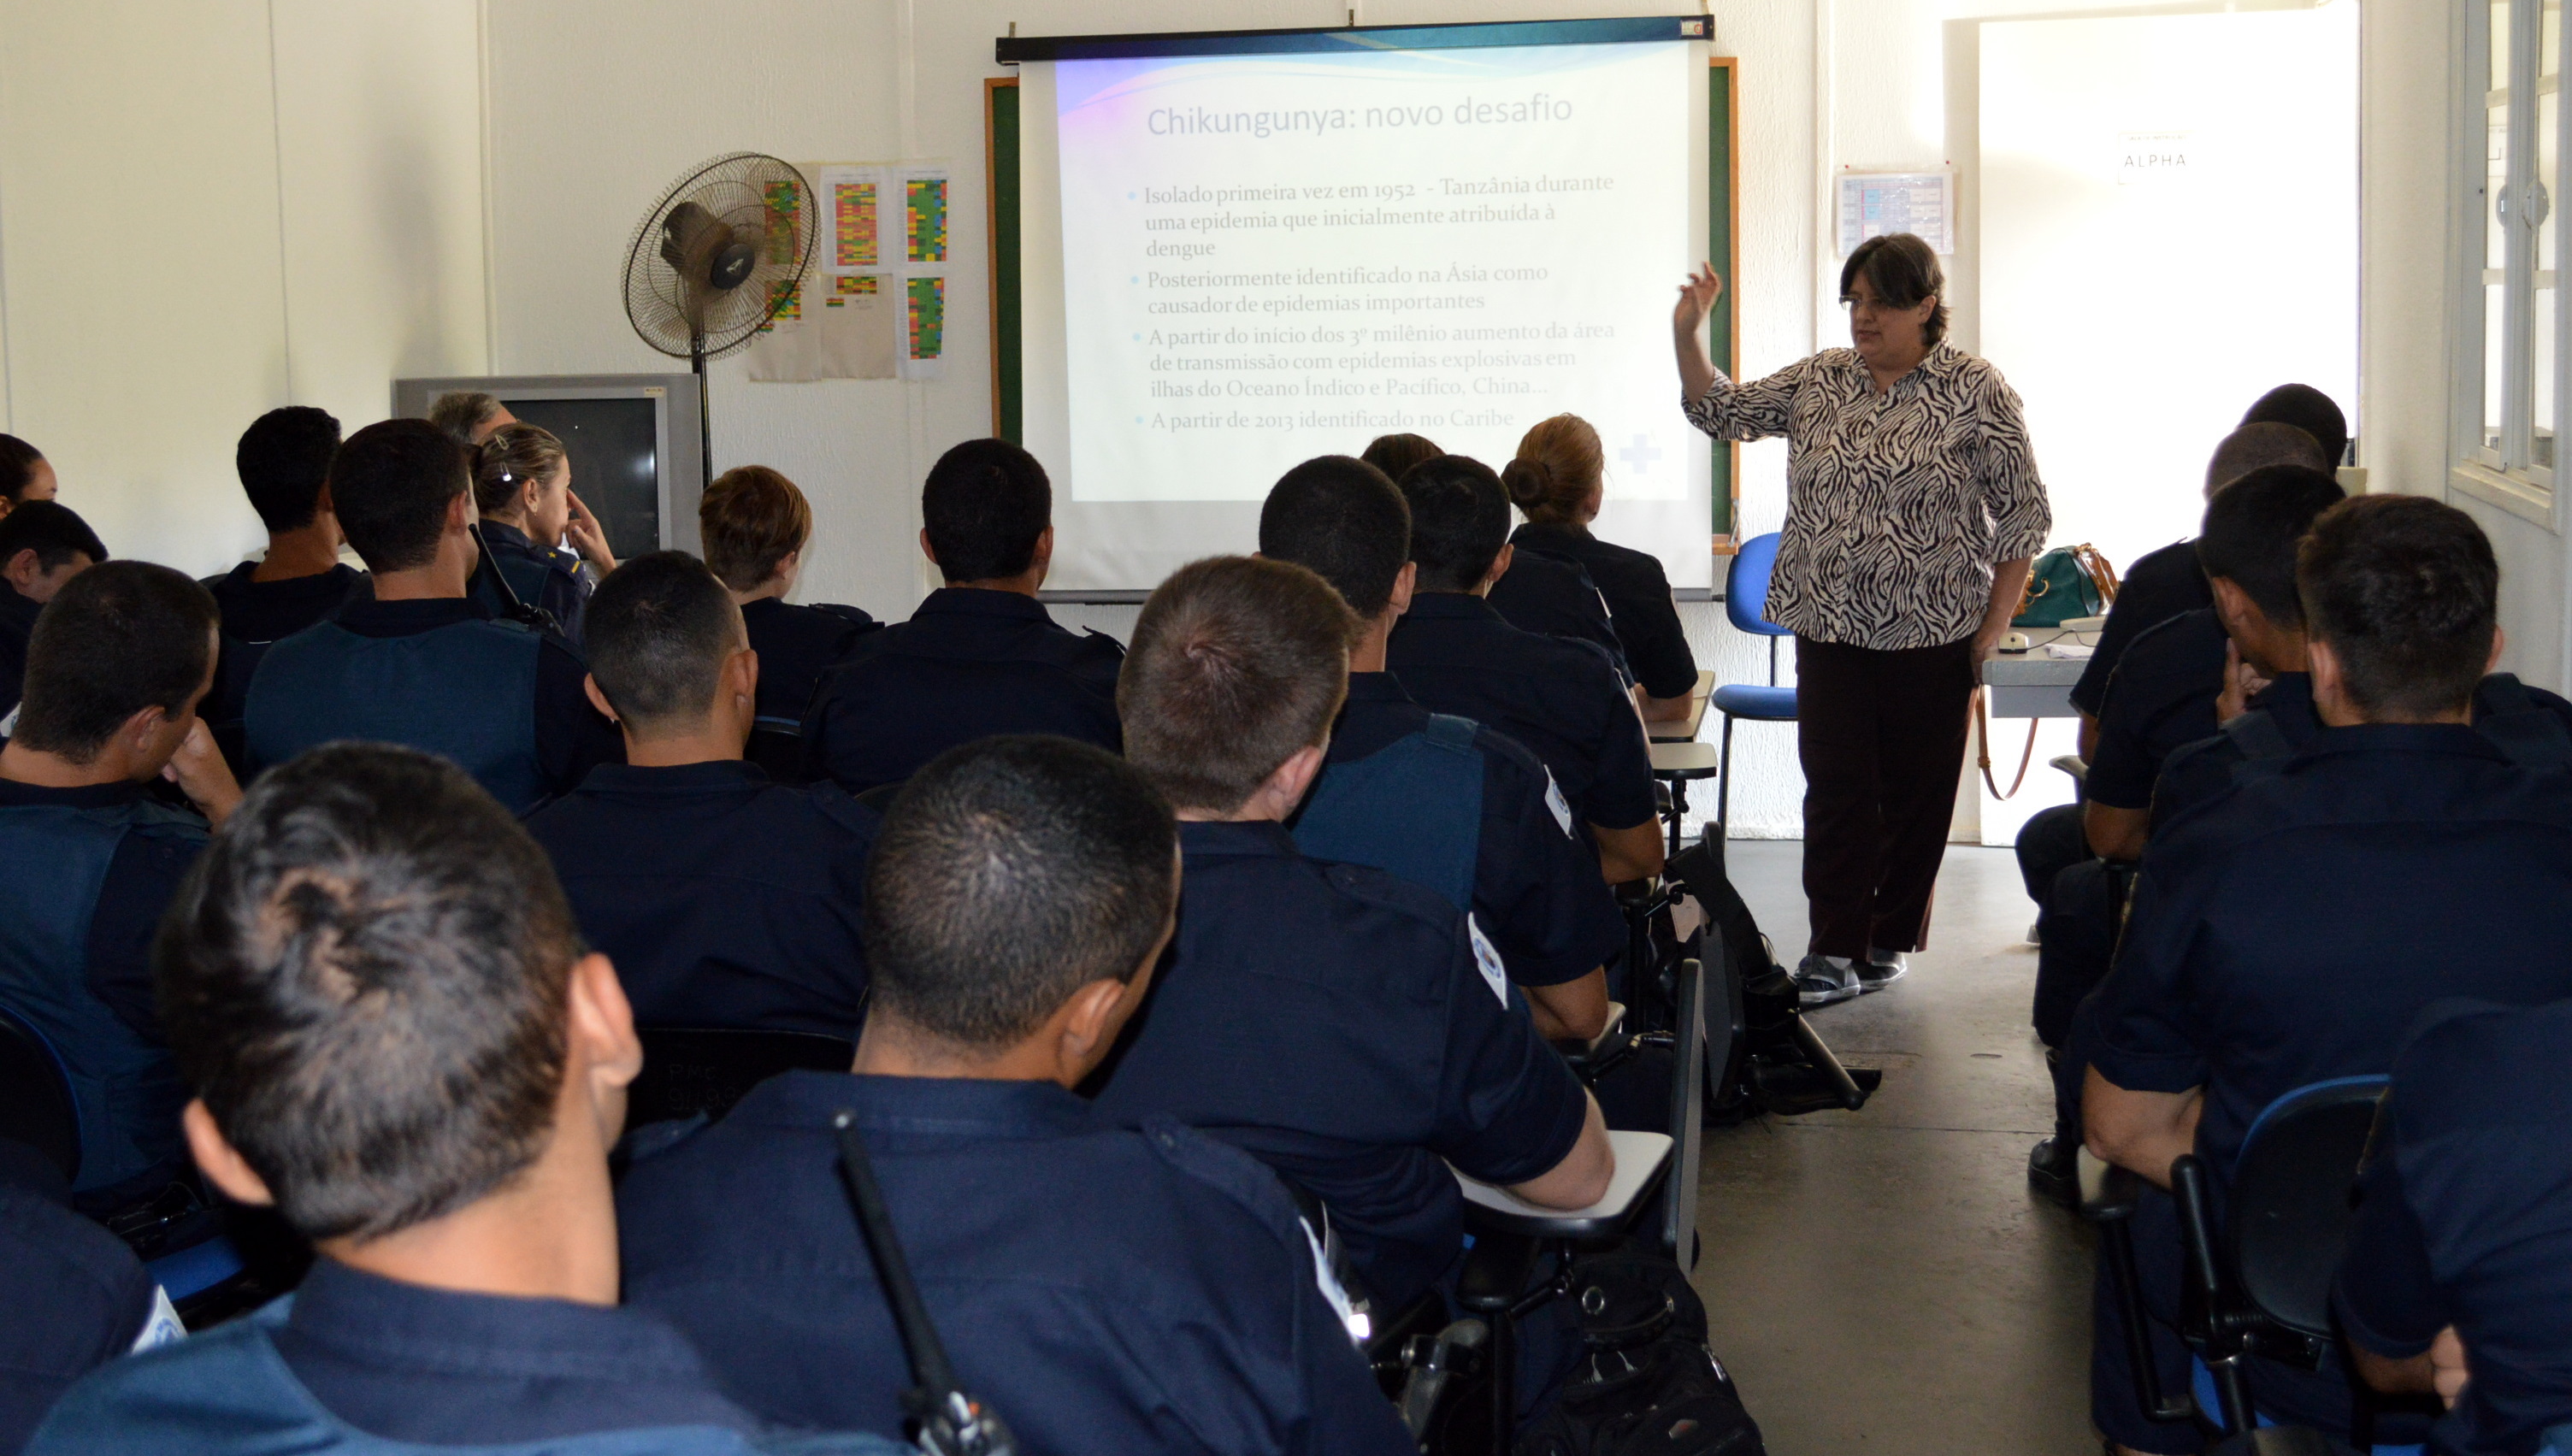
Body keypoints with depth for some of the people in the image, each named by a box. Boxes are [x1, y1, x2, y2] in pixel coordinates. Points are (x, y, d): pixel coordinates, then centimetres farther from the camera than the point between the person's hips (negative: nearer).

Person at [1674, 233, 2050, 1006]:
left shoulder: (1977, 391, -5)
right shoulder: (1818, 380, 8)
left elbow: (2022, 515, -3)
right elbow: (1721, 410, 15)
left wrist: (1996, 626, -7)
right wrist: (1688, 333, 0)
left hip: (1932, 636, -3)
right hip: (1831, 630, 3)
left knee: (1917, 791, 7)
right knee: (1837, 788, -2)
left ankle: (1891, 938, 21)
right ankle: (1836, 950, 2)